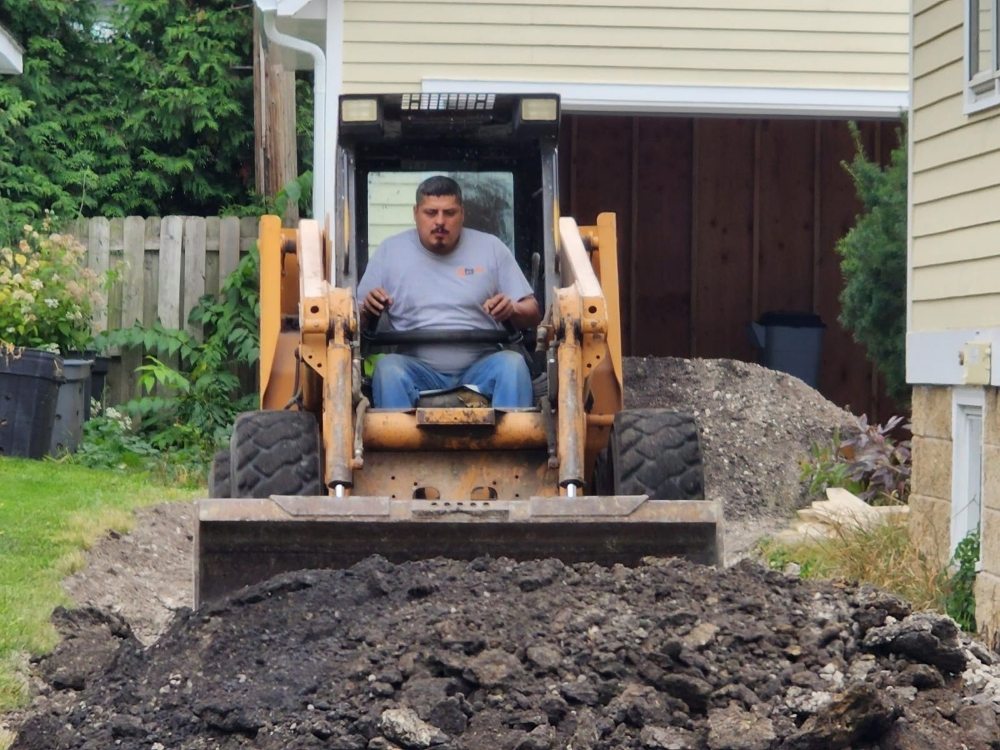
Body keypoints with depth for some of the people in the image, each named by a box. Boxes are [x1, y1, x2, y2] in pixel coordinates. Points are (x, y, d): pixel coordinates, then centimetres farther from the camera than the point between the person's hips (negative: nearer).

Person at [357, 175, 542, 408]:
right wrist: (368, 309, -12)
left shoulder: (491, 248, 10)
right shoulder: (390, 251, 10)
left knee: (512, 364, -31)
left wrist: (512, 310, -13)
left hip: (480, 365, 0)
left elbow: (533, 315, 10)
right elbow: (357, 323, 12)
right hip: (418, 368, 0)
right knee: (387, 368, -32)